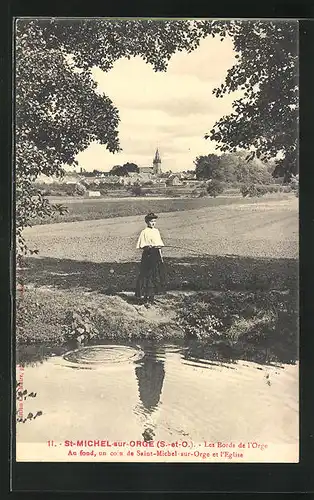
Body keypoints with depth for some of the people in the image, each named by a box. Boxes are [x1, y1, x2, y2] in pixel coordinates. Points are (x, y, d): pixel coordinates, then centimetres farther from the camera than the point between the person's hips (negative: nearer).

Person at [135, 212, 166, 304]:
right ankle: (145, 295, -1)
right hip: (148, 255, -6)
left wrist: (160, 255, 13)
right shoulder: (144, 232, -5)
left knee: (157, 275, 7)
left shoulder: (156, 231, 13)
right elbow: (141, 246, -7)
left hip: (156, 255, 6)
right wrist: (148, 247, -25)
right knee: (147, 275, -7)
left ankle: (151, 294, 17)